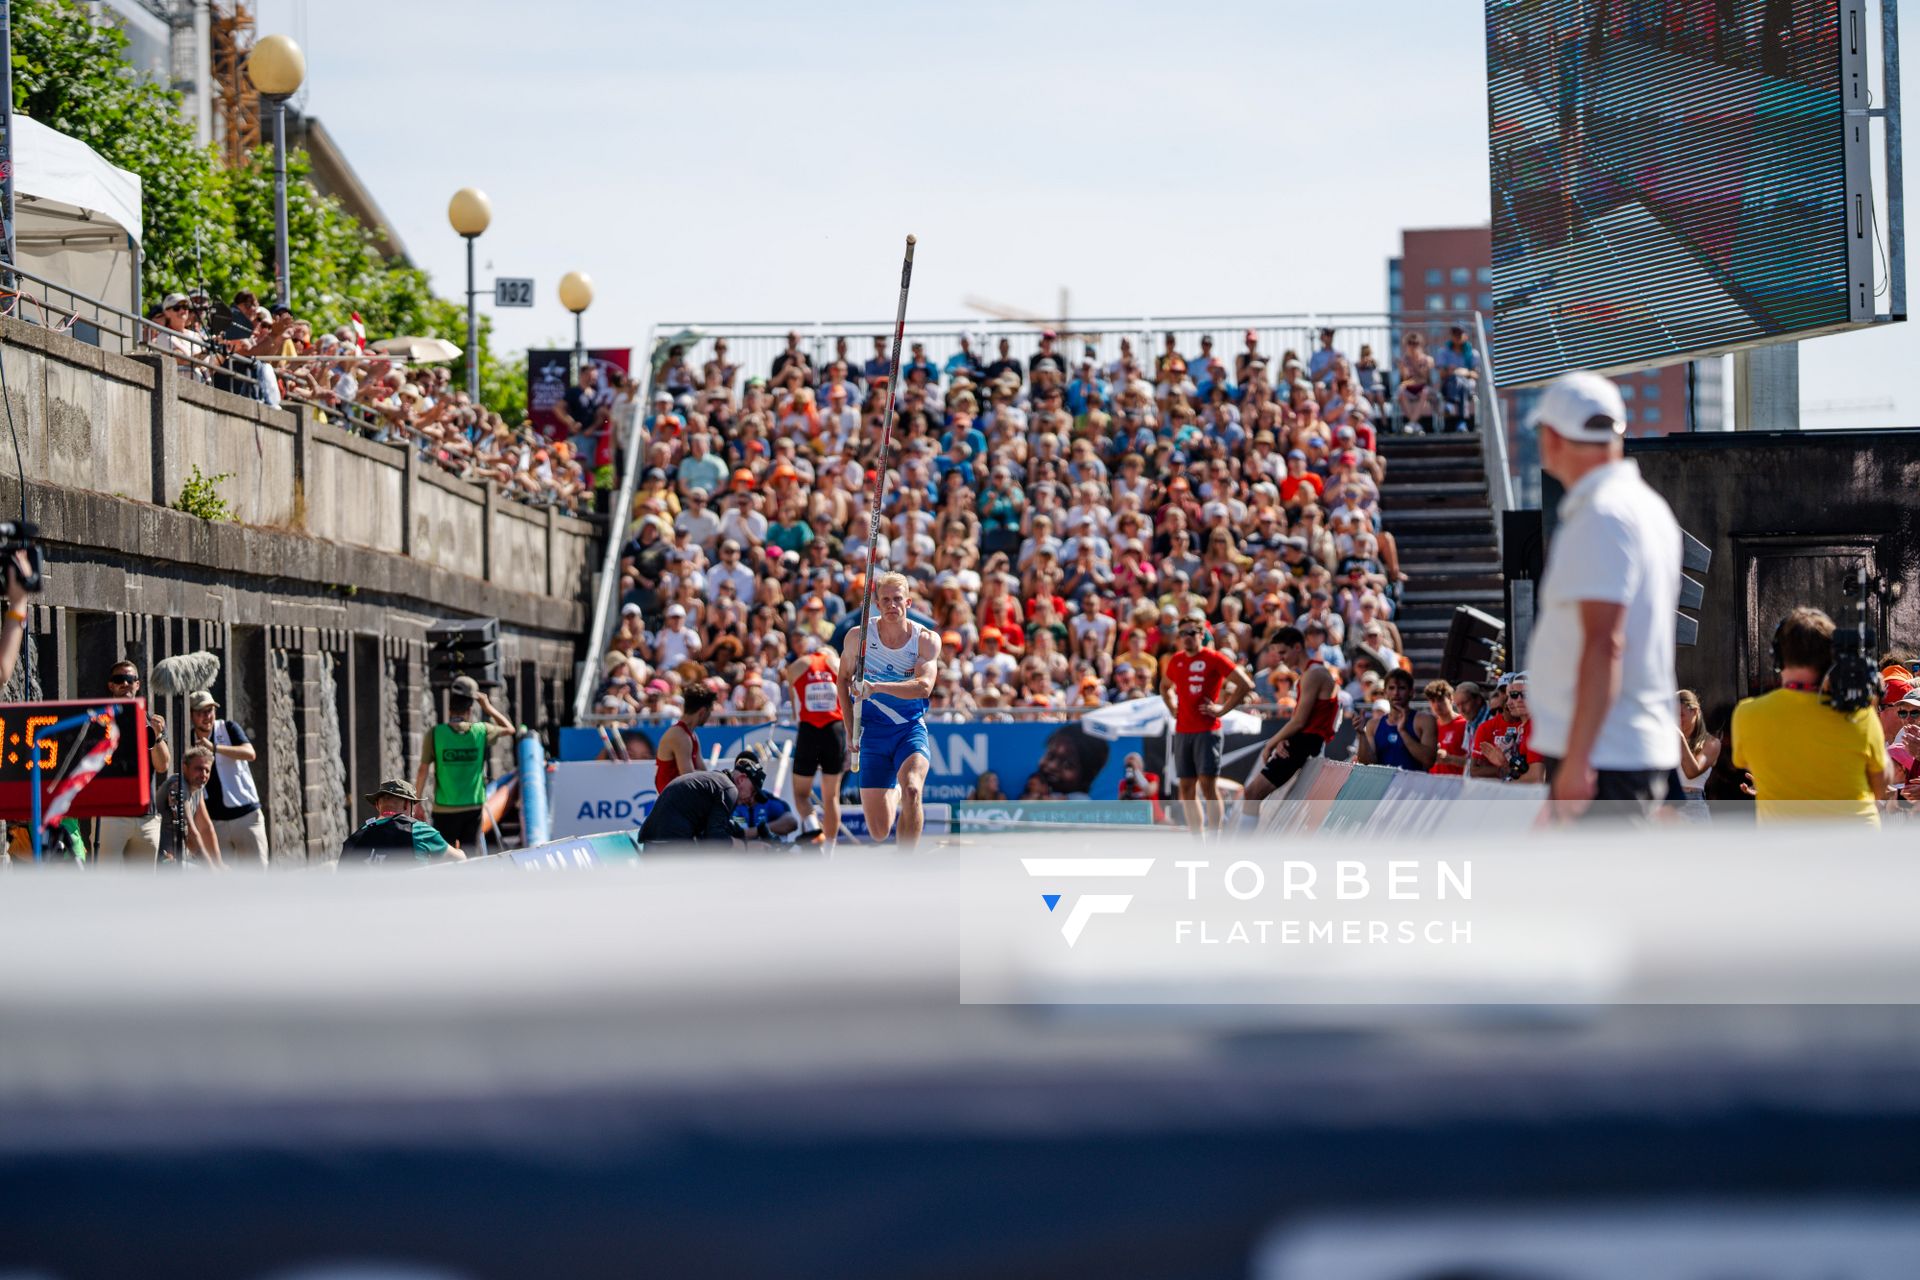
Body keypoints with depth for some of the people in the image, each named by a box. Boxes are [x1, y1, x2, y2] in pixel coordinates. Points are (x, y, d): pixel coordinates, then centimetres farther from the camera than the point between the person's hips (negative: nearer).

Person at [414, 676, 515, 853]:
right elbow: (509, 729, 16)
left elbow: (423, 771, -5)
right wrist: (487, 707, 19)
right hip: (473, 807, 2)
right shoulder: (481, 731, -4)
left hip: (444, 809, -2)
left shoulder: (435, 734, -9)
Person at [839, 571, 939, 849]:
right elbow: (843, 678, 12)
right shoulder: (858, 636, -4)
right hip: (872, 732, 1)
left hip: (911, 729, -1)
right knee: (878, 833, -1)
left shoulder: (926, 639, -7)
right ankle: (891, 796, 40)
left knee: (911, 789, -34)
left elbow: (924, 686, -22)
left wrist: (877, 686, -34)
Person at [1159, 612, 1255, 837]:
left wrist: (1222, 708, -10)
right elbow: (1165, 686, 33)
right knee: (1187, 788, 5)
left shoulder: (1214, 658, -6)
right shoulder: (1176, 661, 13)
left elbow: (1245, 685, -9)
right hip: (1182, 731, 6)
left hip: (1208, 731, -6)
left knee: (1208, 784, -11)